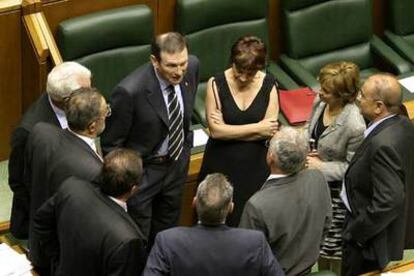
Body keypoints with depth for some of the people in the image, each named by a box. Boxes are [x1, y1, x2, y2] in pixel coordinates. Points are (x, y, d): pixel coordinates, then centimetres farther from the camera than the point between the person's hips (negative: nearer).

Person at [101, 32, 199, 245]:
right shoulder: (129, 91, -34)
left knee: (166, 230, 26)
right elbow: (111, 144, -19)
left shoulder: (191, 66, -17)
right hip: (142, 171, -5)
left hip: (177, 162, 6)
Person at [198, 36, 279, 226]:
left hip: (254, 165, 1)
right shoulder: (216, 84, -10)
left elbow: (271, 131, -10)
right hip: (221, 164, -1)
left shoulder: (268, 85, -5)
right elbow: (215, 130, -15)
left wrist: (229, 131, -13)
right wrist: (257, 128, -12)